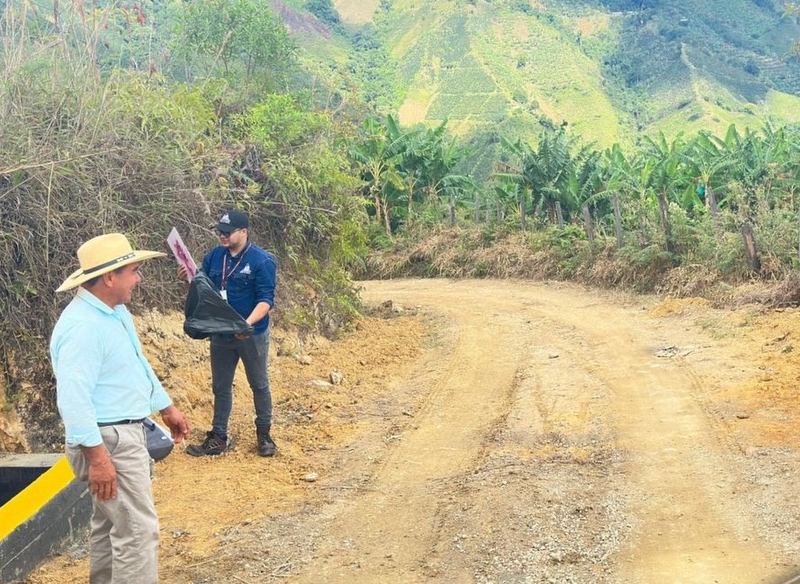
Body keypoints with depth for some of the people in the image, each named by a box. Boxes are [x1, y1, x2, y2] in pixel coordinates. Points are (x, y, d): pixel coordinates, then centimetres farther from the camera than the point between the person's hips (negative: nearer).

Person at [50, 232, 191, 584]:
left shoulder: (116, 311, 8)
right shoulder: (82, 325, -25)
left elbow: (138, 366, 21)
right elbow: (73, 398, -28)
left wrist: (167, 408, 27)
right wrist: (97, 457, -29)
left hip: (125, 433, 10)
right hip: (107, 440, -10)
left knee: (111, 524, 20)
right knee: (138, 530, -7)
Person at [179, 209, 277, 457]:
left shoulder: (262, 260, -15)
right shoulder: (214, 257, 2)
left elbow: (266, 299, -20)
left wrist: (248, 323, -35)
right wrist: (188, 278, -12)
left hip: (252, 335, -5)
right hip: (220, 334, 5)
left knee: (259, 385, 11)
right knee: (220, 387, 12)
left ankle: (264, 435, 25)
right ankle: (218, 437, 22)